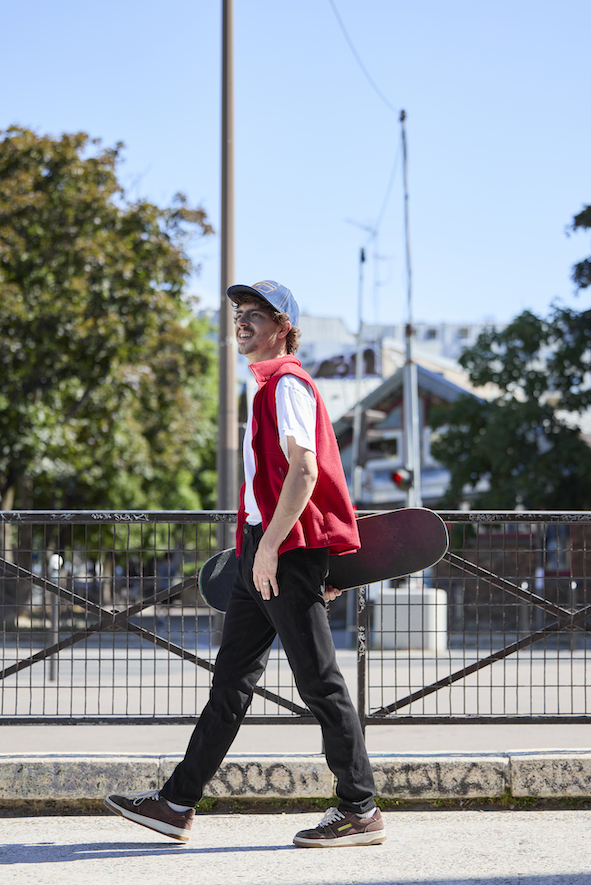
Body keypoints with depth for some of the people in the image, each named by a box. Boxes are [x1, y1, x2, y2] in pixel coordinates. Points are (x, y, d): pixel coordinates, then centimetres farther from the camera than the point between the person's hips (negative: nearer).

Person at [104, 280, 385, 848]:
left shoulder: (288, 384, -9)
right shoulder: (268, 387, 22)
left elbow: (304, 471, -20)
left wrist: (269, 547, -22)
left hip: (289, 549, -10)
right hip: (261, 550, 10)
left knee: (319, 682, -6)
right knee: (231, 679, 10)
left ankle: (360, 811, 0)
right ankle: (178, 805, 13)